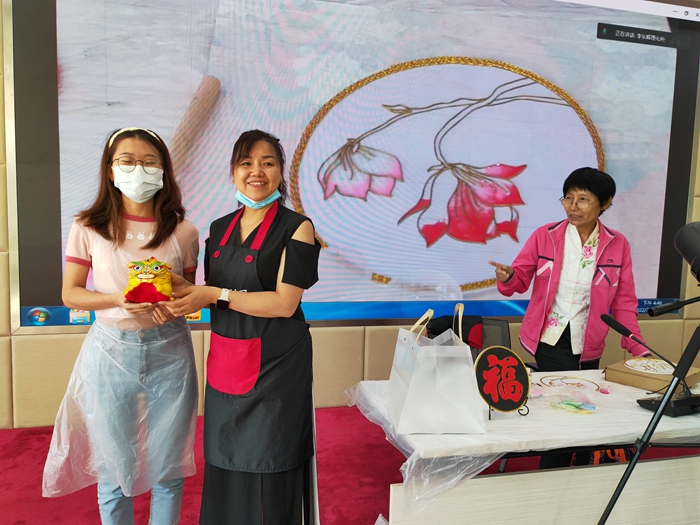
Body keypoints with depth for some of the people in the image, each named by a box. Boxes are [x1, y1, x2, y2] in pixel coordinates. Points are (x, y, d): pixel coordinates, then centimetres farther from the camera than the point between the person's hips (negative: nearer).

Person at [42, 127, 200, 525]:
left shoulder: (183, 231, 0)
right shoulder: (89, 228, -1)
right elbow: (70, 294, 2)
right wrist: (119, 299, -16)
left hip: (169, 352, 1)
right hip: (111, 353, 0)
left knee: (168, 469, 12)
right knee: (115, 471, 11)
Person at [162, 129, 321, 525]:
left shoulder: (296, 227, -8)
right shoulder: (220, 229, 10)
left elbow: (285, 303, -16)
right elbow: (212, 295, 16)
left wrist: (216, 295, -16)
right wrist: (182, 289, -5)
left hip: (275, 362, -5)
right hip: (225, 360, 6)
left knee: (269, 469, 4)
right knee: (225, 460, 16)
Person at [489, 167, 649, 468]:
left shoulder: (617, 245, -1)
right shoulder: (545, 235, -4)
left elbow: (624, 302, 3)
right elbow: (520, 279, -2)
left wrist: (636, 347, -2)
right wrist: (507, 278, -25)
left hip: (586, 347, 2)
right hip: (547, 340, -2)